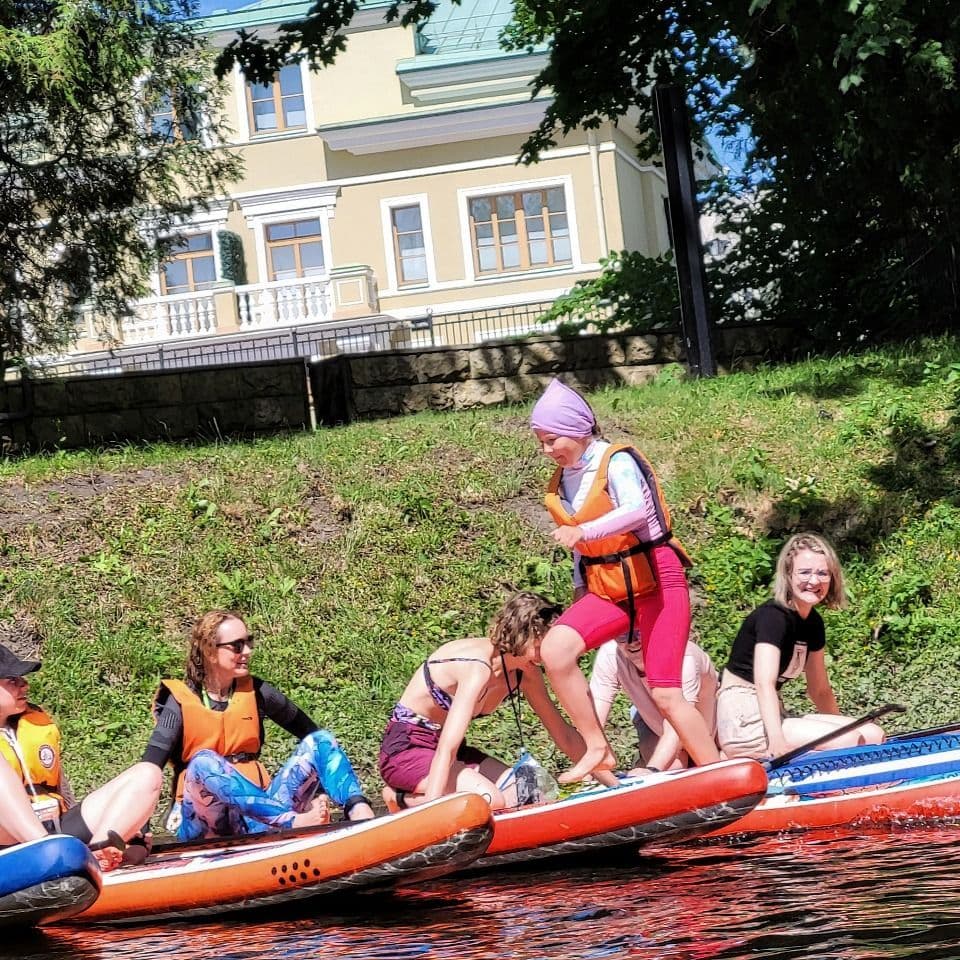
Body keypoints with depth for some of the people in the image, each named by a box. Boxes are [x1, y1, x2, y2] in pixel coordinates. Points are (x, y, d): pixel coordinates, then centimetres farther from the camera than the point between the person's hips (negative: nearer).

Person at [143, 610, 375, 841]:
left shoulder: (255, 692, 6)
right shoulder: (181, 703, -5)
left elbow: (313, 737, 9)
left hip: (258, 807, 4)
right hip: (204, 823, -4)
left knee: (320, 740, -8)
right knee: (204, 763, -33)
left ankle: (358, 811, -34)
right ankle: (291, 822, -43)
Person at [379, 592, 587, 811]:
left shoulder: (526, 672, -4)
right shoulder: (477, 668, -30)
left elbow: (562, 732, 8)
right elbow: (445, 750, -39)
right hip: (407, 749, -9)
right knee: (489, 800, -30)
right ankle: (402, 798, -8)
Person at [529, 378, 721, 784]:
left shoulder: (616, 462, -13)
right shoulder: (563, 479, 10)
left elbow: (637, 510, -33)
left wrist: (584, 532, -45)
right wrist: (579, 587, 15)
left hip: (654, 581, -6)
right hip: (606, 589, 7)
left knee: (665, 694, -9)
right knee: (555, 650, -19)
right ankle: (597, 750, -11)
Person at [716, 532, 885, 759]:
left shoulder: (813, 623, 11)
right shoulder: (773, 617, -16)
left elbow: (819, 690, 21)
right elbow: (764, 683, -30)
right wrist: (776, 742, -41)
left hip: (773, 716, 9)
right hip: (745, 723, -9)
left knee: (873, 736, -3)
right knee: (849, 742, -22)